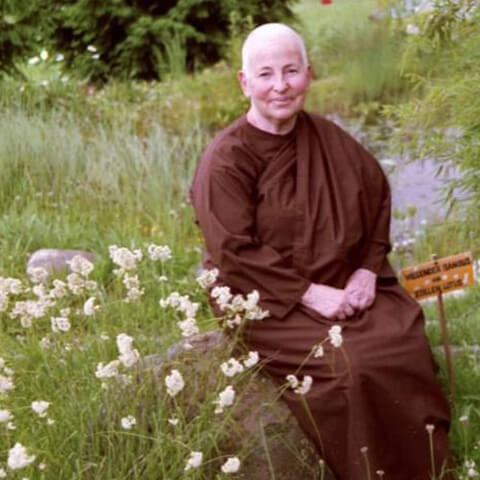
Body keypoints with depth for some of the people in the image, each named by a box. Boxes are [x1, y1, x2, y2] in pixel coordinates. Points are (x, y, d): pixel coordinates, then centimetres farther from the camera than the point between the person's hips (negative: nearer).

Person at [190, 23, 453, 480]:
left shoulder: (328, 139, 6)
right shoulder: (225, 160, -11)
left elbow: (377, 194, 15)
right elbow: (235, 254, -15)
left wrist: (368, 270, 1)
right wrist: (308, 294, -18)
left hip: (343, 286, 5)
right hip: (268, 302, -5)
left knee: (406, 344, -19)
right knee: (349, 366, -27)